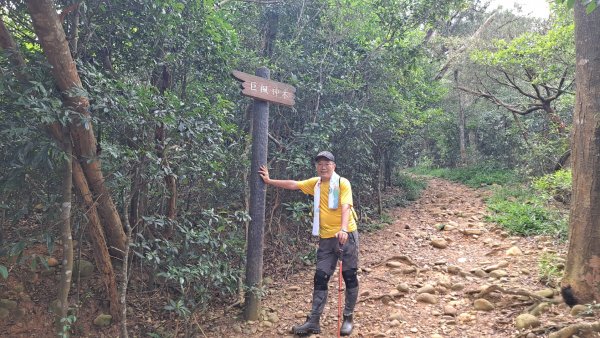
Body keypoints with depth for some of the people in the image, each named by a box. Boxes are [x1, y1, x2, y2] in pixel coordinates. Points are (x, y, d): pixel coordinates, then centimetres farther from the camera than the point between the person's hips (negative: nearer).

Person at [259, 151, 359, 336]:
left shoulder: (343, 183, -10)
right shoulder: (315, 183, 8)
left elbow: (346, 207, -23)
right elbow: (293, 184, 14)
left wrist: (343, 230, -38)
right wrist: (269, 181, 15)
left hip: (347, 235, -5)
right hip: (326, 238, 5)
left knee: (349, 277, 4)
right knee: (320, 278, 5)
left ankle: (348, 319, 19)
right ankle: (313, 322, 11)